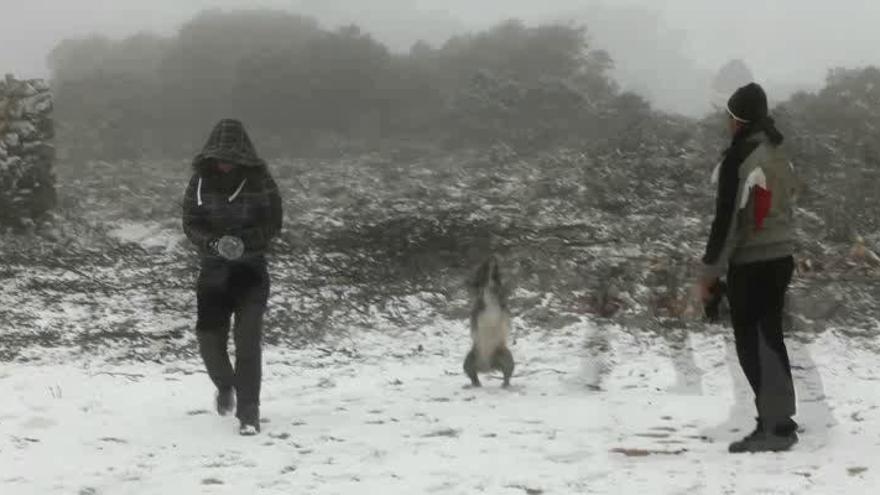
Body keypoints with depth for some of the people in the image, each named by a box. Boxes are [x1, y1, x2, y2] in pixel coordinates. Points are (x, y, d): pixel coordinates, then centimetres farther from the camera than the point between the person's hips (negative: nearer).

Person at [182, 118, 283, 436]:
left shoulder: (259, 180, -8)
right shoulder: (201, 180, -3)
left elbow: (273, 224, -5)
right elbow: (190, 223, -1)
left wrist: (243, 241, -23)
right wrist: (215, 243, -21)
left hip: (251, 269, -2)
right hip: (212, 268, 2)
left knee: (248, 341, -11)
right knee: (209, 336, 1)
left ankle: (248, 413, -7)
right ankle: (225, 385, 34)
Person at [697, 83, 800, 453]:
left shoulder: (738, 157, -14)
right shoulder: (779, 153, 11)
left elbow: (727, 219, -16)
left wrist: (709, 271, -11)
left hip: (750, 263, -8)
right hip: (781, 258, 8)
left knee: (751, 344, -4)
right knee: (770, 339, 14)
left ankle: (775, 425, -7)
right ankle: (780, 422, 18)